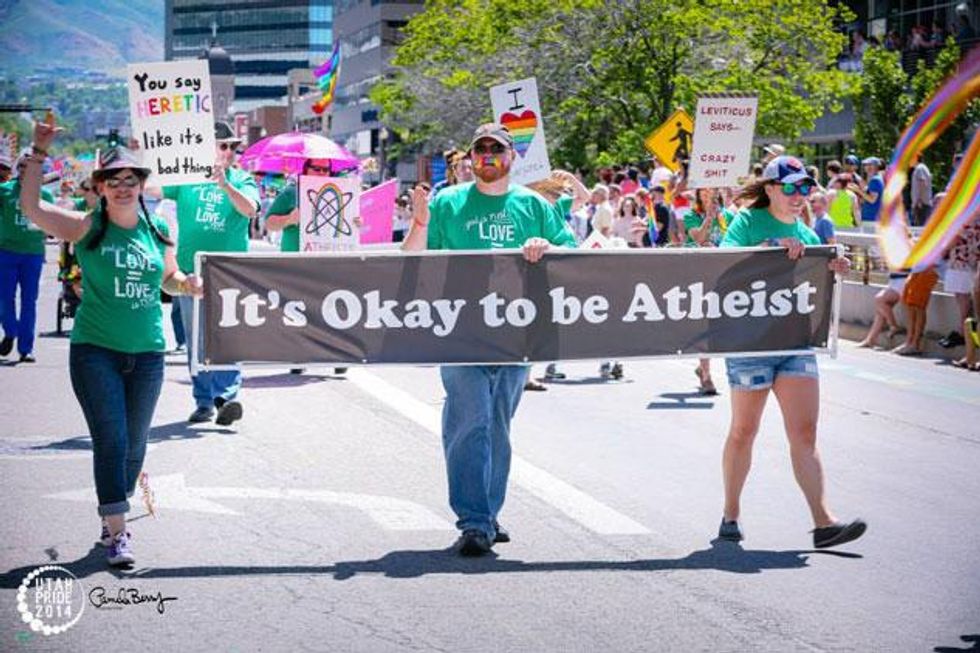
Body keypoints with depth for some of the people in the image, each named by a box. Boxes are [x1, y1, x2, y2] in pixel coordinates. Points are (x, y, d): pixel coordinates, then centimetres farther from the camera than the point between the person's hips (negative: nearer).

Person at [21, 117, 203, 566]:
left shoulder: (159, 230, 6)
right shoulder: (87, 227, -4)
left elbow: (168, 277, 21)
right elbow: (31, 207, -13)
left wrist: (188, 285, -1)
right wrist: (39, 153, -18)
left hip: (147, 353, 4)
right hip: (95, 350, -4)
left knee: (135, 442, 11)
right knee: (110, 439, -10)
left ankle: (113, 517, 31)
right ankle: (116, 532, -8)